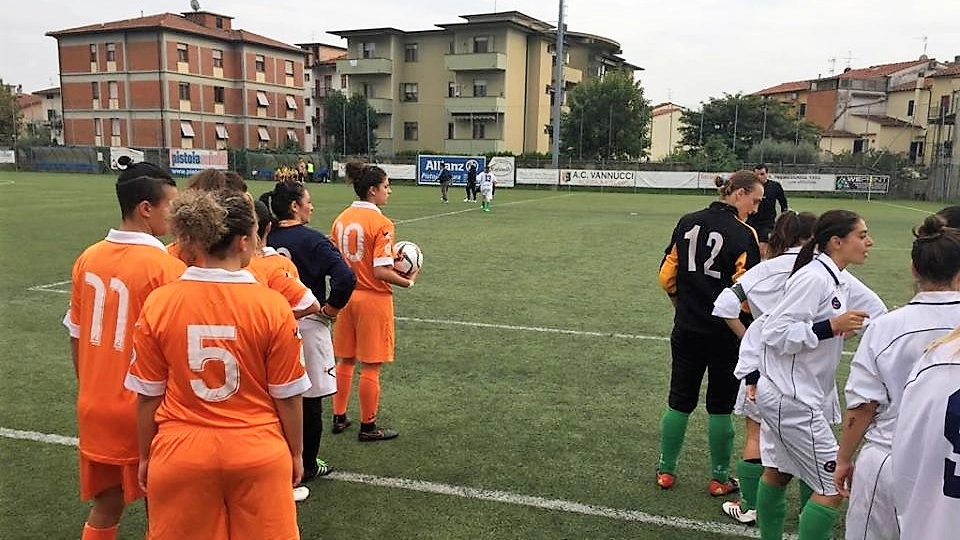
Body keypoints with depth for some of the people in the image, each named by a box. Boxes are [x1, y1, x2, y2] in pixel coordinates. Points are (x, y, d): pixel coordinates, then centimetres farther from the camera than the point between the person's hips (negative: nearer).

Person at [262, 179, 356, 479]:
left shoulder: (265, 239, -1)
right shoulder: (312, 240, -15)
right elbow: (346, 278, -26)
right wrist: (331, 309, -11)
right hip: (308, 323, -5)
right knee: (310, 398, 8)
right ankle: (308, 465, 20)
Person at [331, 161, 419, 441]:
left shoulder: (341, 219, 2)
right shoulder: (381, 223, -18)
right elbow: (381, 272, -23)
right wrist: (408, 281, -7)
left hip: (347, 296, 7)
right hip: (373, 299, -7)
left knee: (344, 361, 19)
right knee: (371, 366, 6)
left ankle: (339, 418, 31)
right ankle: (368, 427, 18)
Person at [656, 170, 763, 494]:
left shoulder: (687, 223, 0)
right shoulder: (744, 235, -14)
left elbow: (667, 276, 3)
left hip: (687, 330, 4)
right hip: (726, 334, -4)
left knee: (679, 401, 15)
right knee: (720, 407, 11)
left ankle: (666, 470, 25)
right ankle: (720, 479, 24)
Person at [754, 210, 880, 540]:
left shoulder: (838, 279, 8)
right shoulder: (814, 278, -20)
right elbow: (775, 332, -23)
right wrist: (833, 326, -25)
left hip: (786, 396, 10)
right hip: (792, 399, -10)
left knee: (778, 472, 21)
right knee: (833, 486, -3)